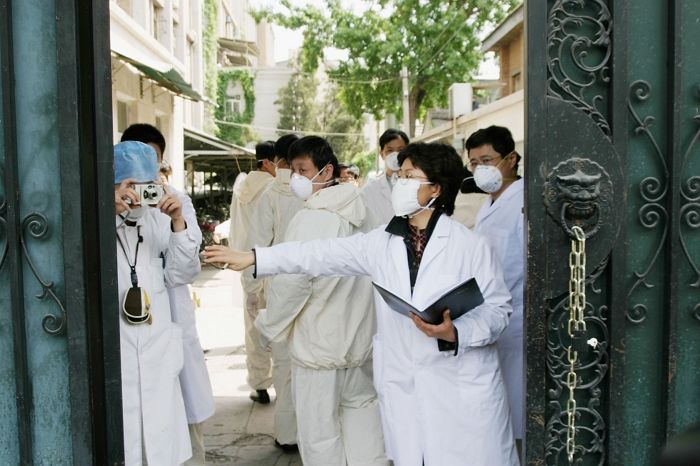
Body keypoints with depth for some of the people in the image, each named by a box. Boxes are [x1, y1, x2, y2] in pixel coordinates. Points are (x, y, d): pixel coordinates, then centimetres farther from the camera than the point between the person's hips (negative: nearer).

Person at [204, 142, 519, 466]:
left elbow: (497, 308, -5)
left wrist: (454, 333, -23)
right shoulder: (381, 242, 5)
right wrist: (253, 257, 3)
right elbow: (323, 254, 5)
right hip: (403, 389, 3)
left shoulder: (471, 245, -6)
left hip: (462, 388, -3)